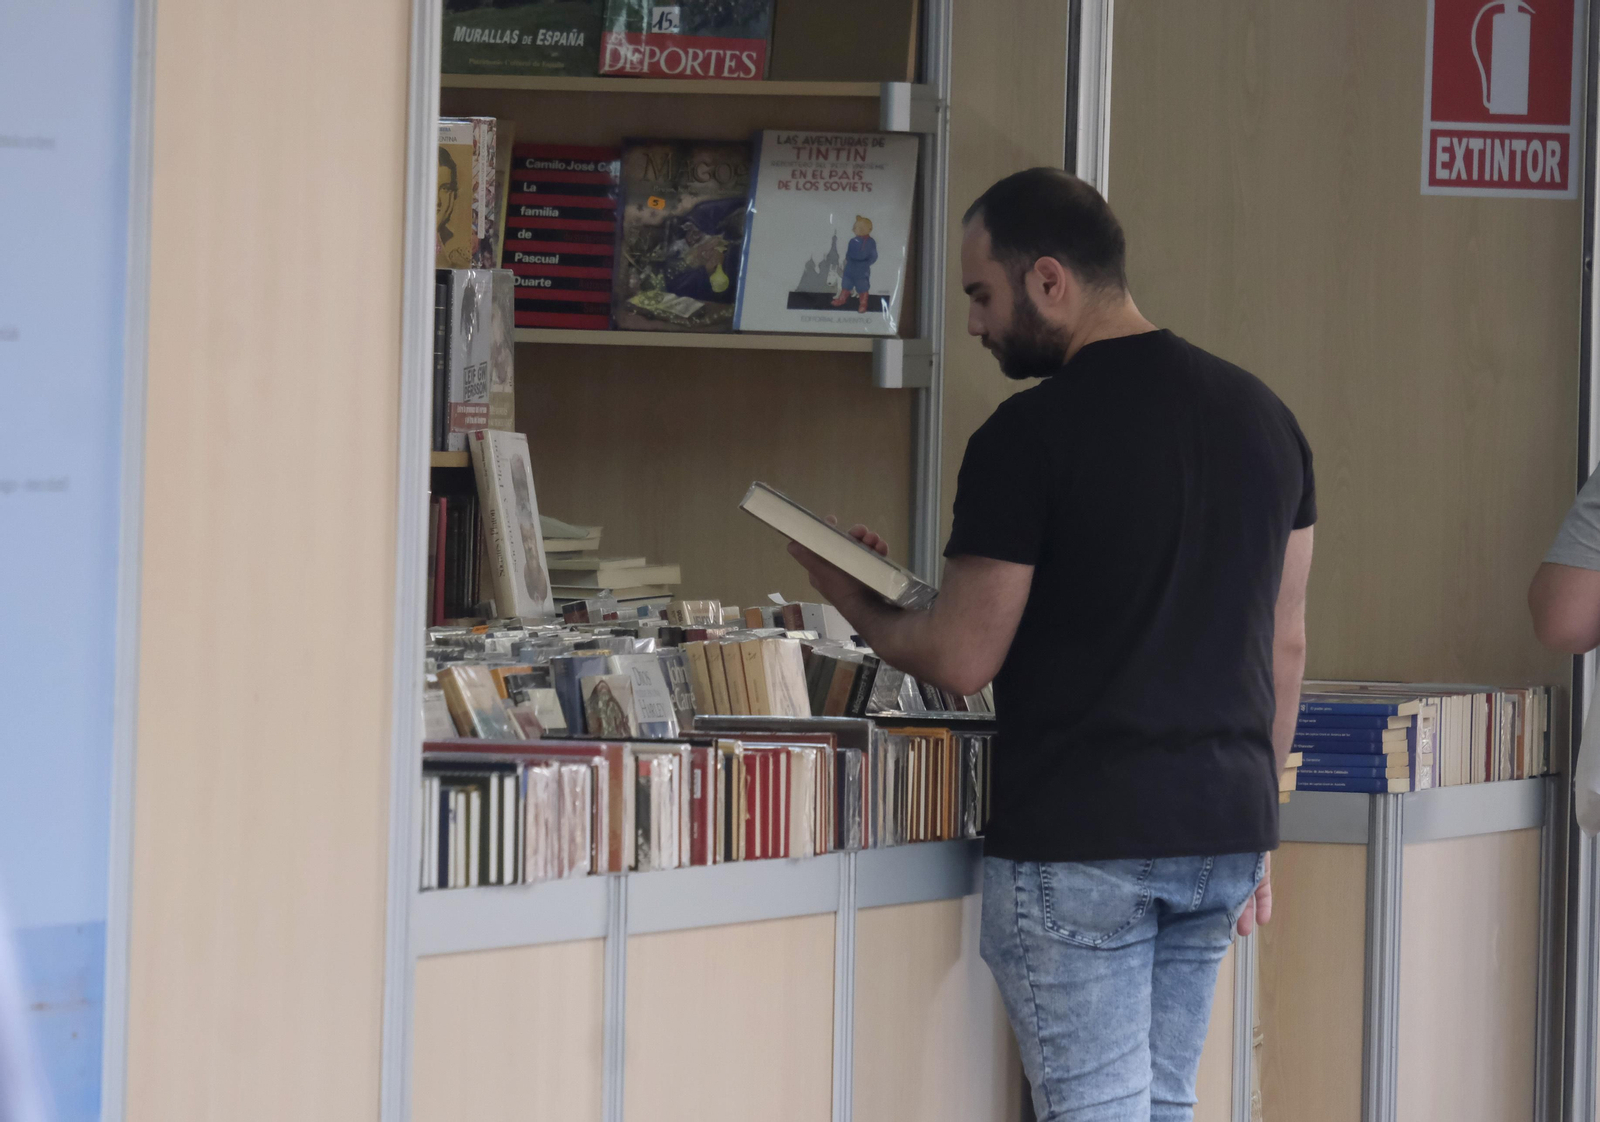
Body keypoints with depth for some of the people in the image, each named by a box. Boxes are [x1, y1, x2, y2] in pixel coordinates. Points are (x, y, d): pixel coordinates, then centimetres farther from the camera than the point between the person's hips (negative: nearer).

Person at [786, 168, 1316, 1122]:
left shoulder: (1029, 435, -12)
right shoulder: (1261, 415, 9)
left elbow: (963, 660, -11)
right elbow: (1284, 641, 15)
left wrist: (857, 605, 8)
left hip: (1079, 842, -7)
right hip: (1225, 829, 7)